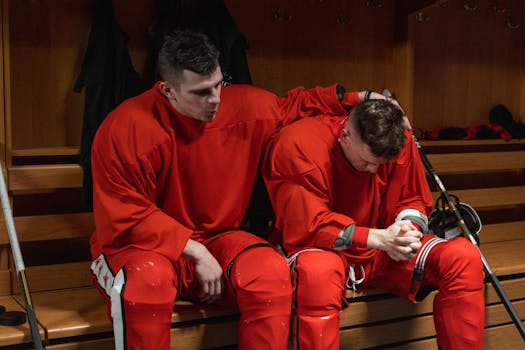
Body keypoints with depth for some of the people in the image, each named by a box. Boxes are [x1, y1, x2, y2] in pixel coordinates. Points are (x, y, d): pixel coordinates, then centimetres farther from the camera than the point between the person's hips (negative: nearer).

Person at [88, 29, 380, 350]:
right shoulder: (124, 130, -18)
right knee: (147, 280, -38)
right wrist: (195, 252, -20)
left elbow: (295, 105, 16)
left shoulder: (245, 105, -6)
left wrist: (355, 99, 5)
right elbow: (128, 218, -16)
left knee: (272, 272, -26)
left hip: (217, 239, 4)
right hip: (141, 246, -3)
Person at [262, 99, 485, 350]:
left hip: (379, 253, 5)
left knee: (464, 258, -15)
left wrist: (409, 228, -18)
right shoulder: (297, 146, -20)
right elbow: (306, 227, -24)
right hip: (323, 249, -5)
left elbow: (413, 202, 8)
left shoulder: (401, 142, -5)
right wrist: (378, 238, -31)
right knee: (317, 273, -43)